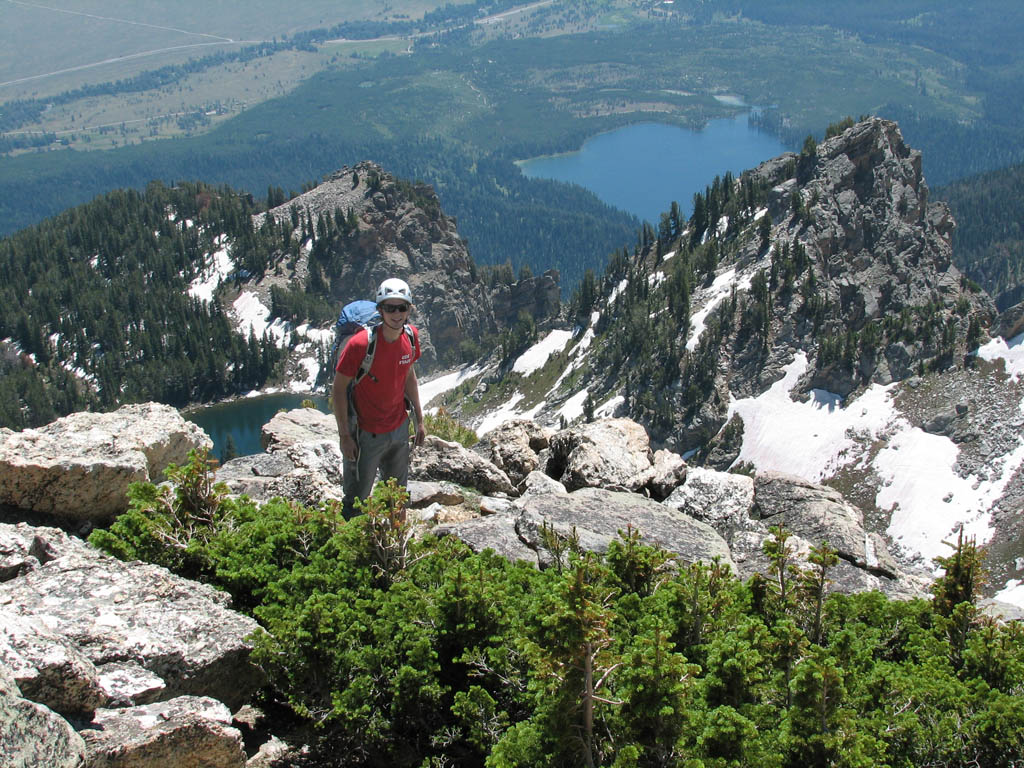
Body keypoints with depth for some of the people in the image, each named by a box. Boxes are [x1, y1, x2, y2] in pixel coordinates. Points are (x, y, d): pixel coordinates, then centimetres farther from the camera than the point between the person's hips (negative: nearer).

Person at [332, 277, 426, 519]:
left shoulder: (411, 336, -6)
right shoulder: (361, 343, -24)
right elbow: (338, 388, -15)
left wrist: (419, 420, 12)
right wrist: (344, 435, -15)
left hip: (399, 428, 6)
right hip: (366, 433, -5)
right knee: (357, 499, 8)